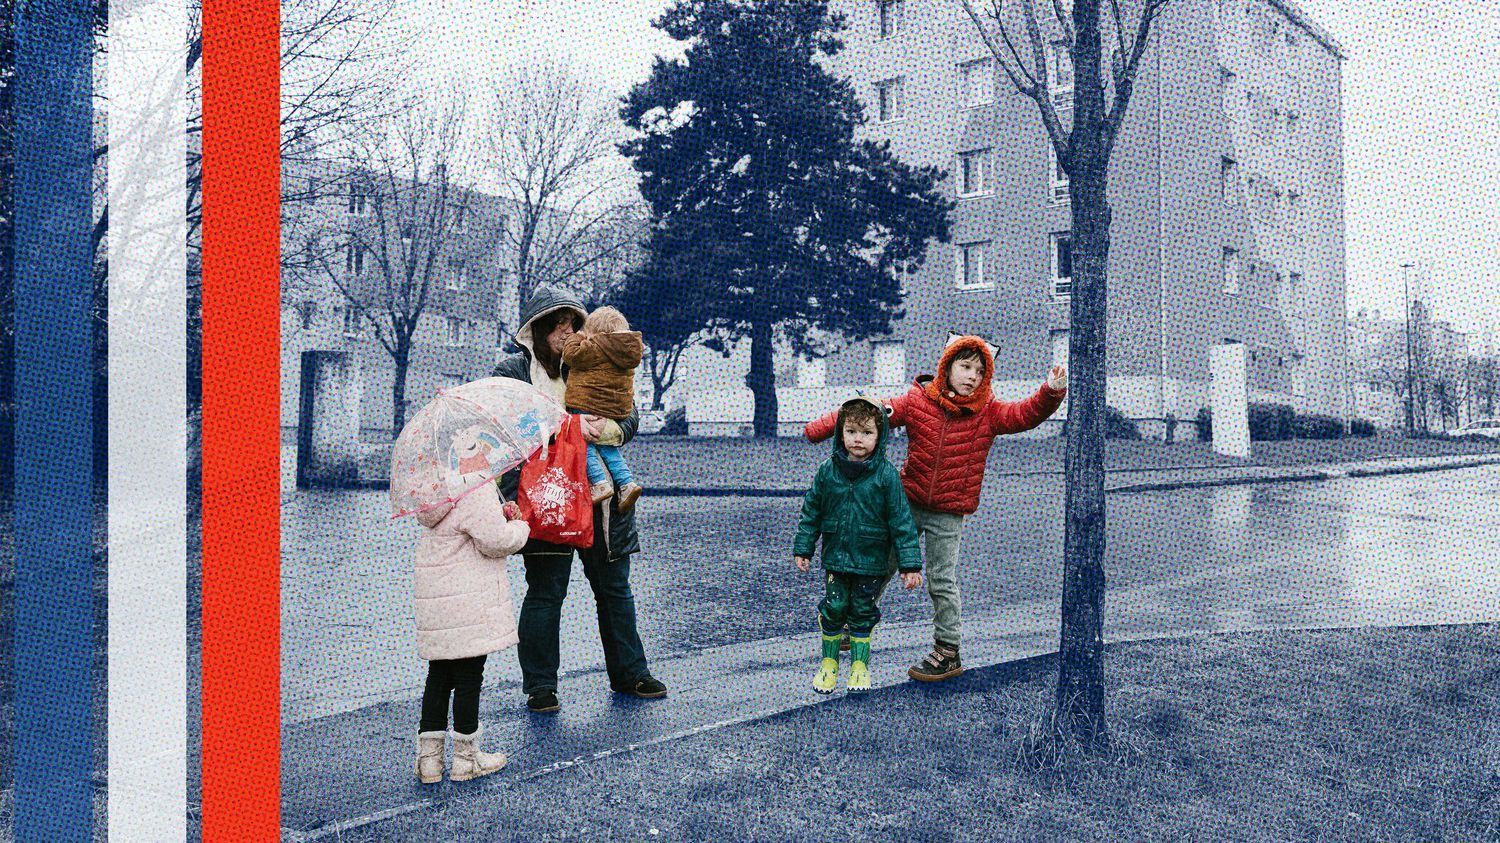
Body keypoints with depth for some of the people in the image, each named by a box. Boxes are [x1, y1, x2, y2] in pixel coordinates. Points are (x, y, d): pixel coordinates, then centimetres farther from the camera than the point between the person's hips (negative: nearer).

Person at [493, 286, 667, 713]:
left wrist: (605, 428, -13)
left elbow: (630, 416, 9)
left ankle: (628, 673, 25)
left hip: (599, 498, 5)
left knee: (614, 588, 13)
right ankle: (540, 685, 11)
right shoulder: (513, 370, 4)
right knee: (545, 591, 0)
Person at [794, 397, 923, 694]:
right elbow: (812, 511, 7)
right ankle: (829, 661, 25)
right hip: (836, 555, 1)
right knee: (833, 607, 4)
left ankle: (860, 663, 28)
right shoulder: (828, 471, -4)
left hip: (871, 559, -1)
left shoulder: (886, 474, -11)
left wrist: (910, 564, -9)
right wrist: (803, 548, 8)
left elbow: (901, 520, -8)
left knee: (863, 612, 9)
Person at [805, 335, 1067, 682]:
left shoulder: (988, 413, -4)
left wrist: (1051, 392, -35)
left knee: (942, 582, 0)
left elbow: (1025, 414, -16)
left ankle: (948, 653, 12)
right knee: (881, 565, 14)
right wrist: (820, 429, -12)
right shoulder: (917, 401, -5)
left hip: (948, 514, -2)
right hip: (908, 503, 2)